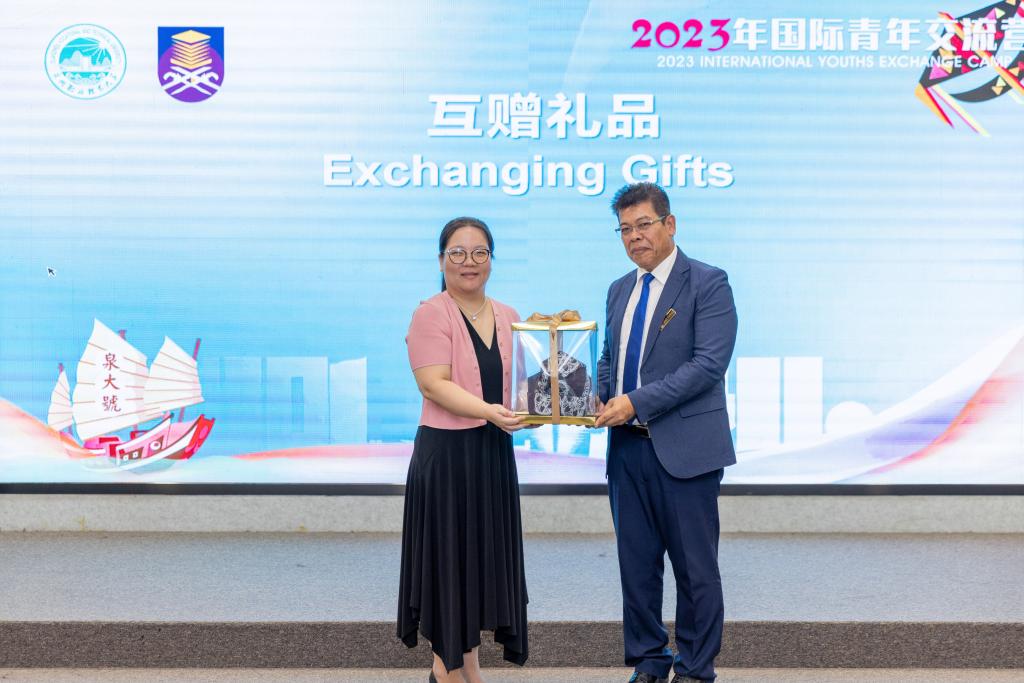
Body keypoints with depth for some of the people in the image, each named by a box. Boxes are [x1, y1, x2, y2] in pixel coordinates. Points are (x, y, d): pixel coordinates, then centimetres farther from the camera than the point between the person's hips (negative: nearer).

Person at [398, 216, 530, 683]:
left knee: (486, 554, 11)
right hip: (447, 452, -6)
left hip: (495, 452, 6)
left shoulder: (507, 318, 11)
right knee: (450, 556, 3)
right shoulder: (431, 315, -7)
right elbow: (434, 384, -16)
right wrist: (488, 411, -28)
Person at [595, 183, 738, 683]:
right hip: (628, 447, 6)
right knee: (636, 562, 13)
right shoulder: (620, 290, 15)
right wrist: (598, 397, 0)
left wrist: (636, 401, -20)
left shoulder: (707, 283, -7)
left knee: (695, 567, 5)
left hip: (684, 448, -6)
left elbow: (709, 363, -16)